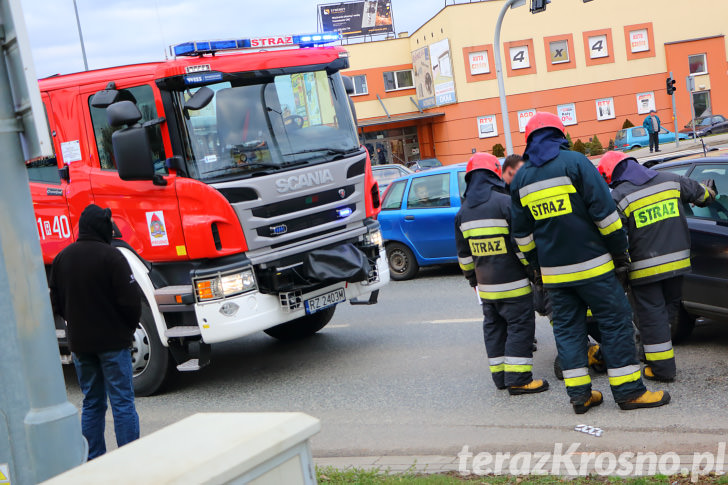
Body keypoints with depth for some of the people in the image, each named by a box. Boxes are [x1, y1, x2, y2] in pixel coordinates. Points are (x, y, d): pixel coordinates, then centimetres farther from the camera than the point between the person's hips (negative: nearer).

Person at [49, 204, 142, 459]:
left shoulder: (61, 258, 5)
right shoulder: (110, 256, -14)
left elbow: (56, 303, 10)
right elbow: (130, 300, -16)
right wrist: (130, 326, 1)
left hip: (79, 343, 6)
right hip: (112, 341, -6)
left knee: (92, 402, 14)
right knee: (122, 402, -1)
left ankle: (94, 461, 17)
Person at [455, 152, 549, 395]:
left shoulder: (463, 212, 8)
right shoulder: (504, 202, -13)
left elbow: (464, 254, 14)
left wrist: (473, 278, 24)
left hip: (486, 284, 7)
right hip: (513, 282, -6)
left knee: (494, 327, 14)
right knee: (520, 325, -1)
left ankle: (500, 375, 18)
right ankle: (518, 378, -3)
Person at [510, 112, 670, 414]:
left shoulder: (521, 178, 9)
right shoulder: (574, 162, -7)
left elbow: (522, 234, 13)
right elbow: (604, 211, -10)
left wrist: (537, 267, 22)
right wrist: (620, 253, -3)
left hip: (553, 271, 5)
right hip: (591, 264, -4)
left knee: (567, 328, 10)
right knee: (615, 322, 2)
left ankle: (579, 394, 9)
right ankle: (628, 391, 4)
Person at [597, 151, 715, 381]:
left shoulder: (619, 197, -12)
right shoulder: (670, 179, 4)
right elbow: (699, 194, 20)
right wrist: (709, 191, 43)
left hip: (645, 268, -5)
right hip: (677, 259, 5)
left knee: (651, 314, 3)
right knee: (670, 306, 19)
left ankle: (662, 367, 5)